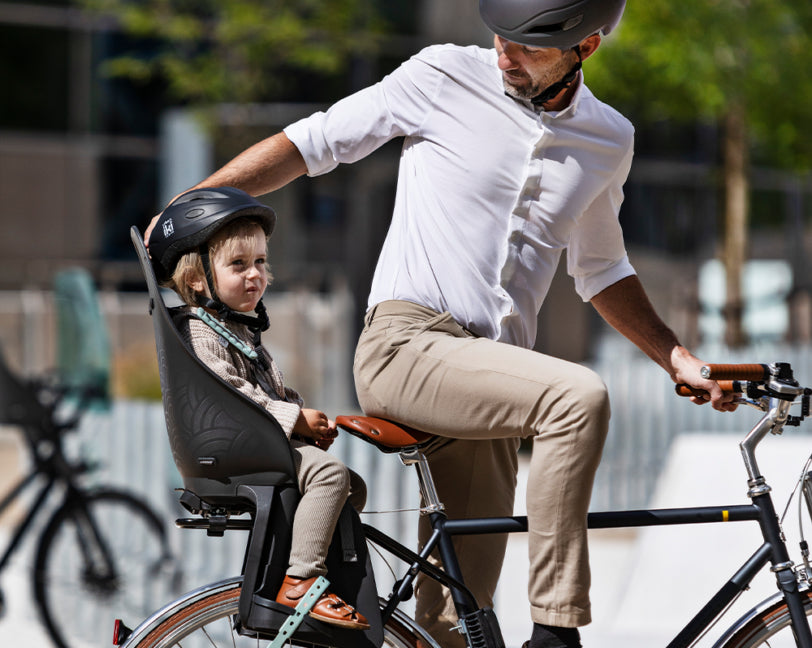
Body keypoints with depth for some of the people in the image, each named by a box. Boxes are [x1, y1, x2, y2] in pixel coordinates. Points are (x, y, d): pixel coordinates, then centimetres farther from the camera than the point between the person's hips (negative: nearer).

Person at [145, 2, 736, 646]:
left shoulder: (609, 141, 12)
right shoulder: (445, 76, -2)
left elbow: (600, 271, 27)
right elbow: (312, 142, 5)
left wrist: (679, 360, 19)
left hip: (489, 377, 5)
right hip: (407, 346, -5)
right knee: (579, 398, -30)